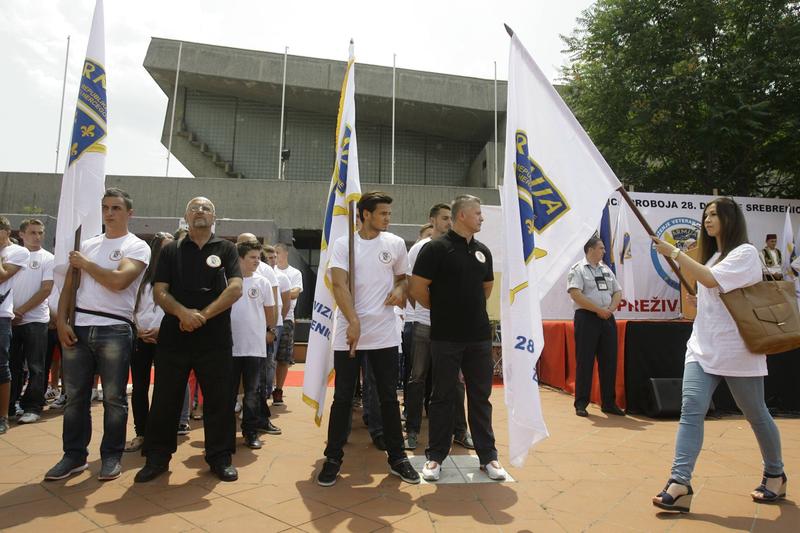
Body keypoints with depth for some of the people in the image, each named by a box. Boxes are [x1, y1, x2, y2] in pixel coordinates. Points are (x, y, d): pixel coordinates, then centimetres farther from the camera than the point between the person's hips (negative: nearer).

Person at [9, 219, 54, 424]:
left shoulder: (48, 259, -1)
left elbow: (46, 290, -7)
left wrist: (21, 310, -10)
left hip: (35, 320, -3)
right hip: (11, 320, 4)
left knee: (35, 368, 0)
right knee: (13, 366, 12)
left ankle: (33, 408, 7)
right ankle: (10, 404, 23)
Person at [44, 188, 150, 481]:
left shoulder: (137, 247, -1)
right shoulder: (87, 245, 15)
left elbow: (118, 281, -17)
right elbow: (68, 286, 12)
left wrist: (85, 263, -3)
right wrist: (61, 321, 0)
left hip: (114, 330, -5)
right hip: (77, 328, 5)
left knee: (114, 397, 2)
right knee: (75, 396, 10)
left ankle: (111, 456, 14)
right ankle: (74, 455, 22)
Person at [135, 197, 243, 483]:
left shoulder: (225, 249, 7)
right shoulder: (170, 250, 11)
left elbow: (235, 288, -6)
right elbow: (159, 292, 2)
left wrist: (203, 315, -15)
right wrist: (183, 312, -17)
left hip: (215, 338, -1)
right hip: (173, 336, 2)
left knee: (219, 399, 4)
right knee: (165, 399, 8)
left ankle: (220, 457, 17)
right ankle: (157, 457, 23)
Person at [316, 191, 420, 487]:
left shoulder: (396, 244, 6)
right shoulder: (343, 244, -1)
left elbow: (402, 277, 19)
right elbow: (340, 286, -10)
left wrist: (399, 290, -5)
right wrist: (354, 322, -21)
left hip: (384, 335, 2)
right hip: (349, 333, -1)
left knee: (389, 398, 9)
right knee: (342, 398, 7)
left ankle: (397, 457, 23)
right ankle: (333, 458, 21)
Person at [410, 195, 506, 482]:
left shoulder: (483, 251, 10)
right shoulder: (436, 248, -9)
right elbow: (418, 289, -10)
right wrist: (444, 310, 4)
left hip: (480, 336, 5)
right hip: (446, 337, -5)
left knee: (481, 396, 12)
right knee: (443, 396, 6)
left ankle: (488, 456, 24)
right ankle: (435, 456, 20)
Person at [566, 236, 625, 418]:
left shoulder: (607, 270, 18)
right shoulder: (577, 269, -4)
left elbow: (618, 292, 17)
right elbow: (575, 294, -15)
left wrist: (610, 309, -2)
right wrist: (598, 310, -15)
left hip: (607, 318, 7)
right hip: (587, 318, -6)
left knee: (609, 361, 8)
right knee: (585, 362, -3)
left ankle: (609, 402, 18)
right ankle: (581, 403, 6)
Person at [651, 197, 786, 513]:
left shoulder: (745, 252, -7)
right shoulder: (712, 256, 18)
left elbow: (710, 280, -23)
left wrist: (674, 253, -20)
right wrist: (694, 301, 8)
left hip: (737, 350, -6)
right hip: (703, 347, 6)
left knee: (755, 414, 11)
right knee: (691, 409, -10)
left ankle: (775, 475, 35)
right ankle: (680, 484, -16)